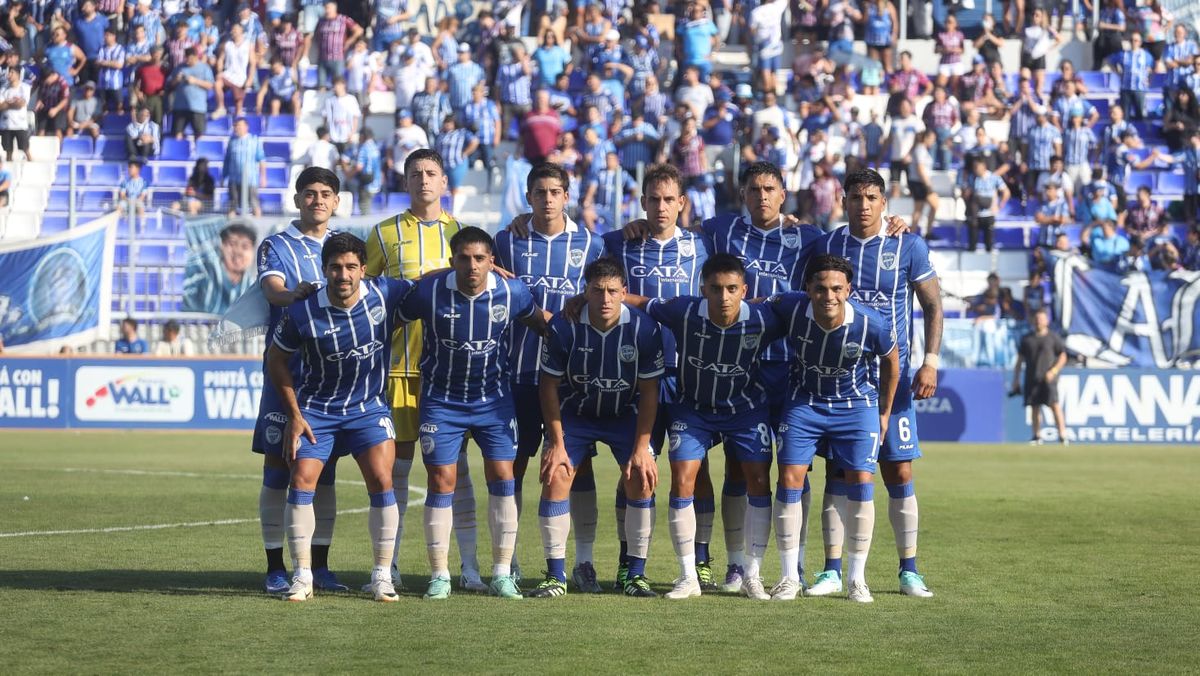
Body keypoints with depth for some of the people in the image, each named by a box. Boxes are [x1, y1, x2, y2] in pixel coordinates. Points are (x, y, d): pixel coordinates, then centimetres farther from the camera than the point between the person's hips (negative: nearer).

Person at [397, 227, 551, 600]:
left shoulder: (512, 292, -11)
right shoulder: (429, 291, -16)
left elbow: (538, 320, 11)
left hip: (494, 398, 1)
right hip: (441, 399, -1)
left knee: (502, 478, -4)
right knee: (441, 481, -4)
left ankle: (502, 574, 4)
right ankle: (439, 575, 5)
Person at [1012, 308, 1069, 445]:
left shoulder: (1053, 338, 5)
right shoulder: (1027, 339, 13)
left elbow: (1063, 357, 4)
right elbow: (1020, 360, 15)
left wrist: (1054, 371, -11)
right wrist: (1016, 380, 10)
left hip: (1048, 378, -3)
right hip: (1032, 378, 3)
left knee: (1054, 405, -13)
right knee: (1035, 407, 3)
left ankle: (1062, 435, -16)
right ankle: (1037, 436, 12)